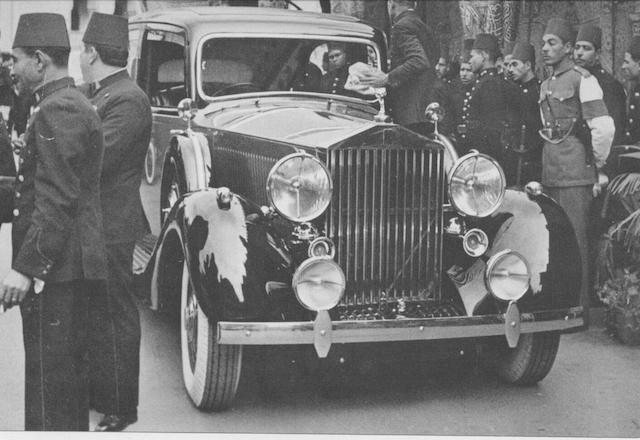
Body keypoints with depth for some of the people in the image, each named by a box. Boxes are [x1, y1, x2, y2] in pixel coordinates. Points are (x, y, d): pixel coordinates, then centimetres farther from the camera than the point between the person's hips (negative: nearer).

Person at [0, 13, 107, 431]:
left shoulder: (57, 110, -15)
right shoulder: (77, 104, 17)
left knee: (49, 376, -5)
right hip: (74, 266, 10)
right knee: (70, 370, 18)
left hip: (54, 269, -10)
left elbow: (56, 199, -22)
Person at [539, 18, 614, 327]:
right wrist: (547, 166, 18)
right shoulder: (545, 85, 18)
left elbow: (604, 128, -14)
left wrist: (598, 166, -8)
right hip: (550, 171, 8)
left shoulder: (582, 80, -7)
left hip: (575, 170, -8)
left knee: (575, 240, -7)